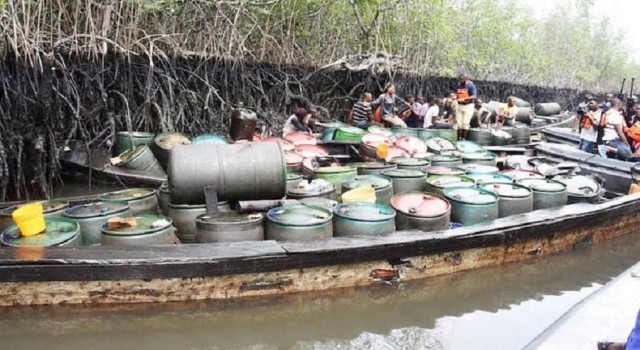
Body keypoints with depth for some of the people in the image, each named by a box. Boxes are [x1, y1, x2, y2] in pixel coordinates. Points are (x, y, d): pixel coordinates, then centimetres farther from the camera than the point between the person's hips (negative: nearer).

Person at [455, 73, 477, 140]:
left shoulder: (471, 86, -9)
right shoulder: (459, 86, 9)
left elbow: (474, 96, -17)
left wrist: (464, 99, -27)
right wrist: (455, 97, -6)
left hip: (468, 106, -5)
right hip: (459, 105, 5)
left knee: (465, 123, -3)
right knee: (458, 122, 4)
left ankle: (464, 138, 6)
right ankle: (459, 138, 11)